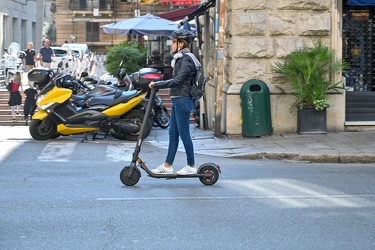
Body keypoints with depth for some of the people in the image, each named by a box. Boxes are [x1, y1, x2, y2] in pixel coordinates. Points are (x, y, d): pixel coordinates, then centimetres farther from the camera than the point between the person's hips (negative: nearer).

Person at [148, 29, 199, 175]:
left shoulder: (186, 60, -14)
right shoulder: (180, 59, 17)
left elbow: (177, 81, -22)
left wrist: (156, 85, -19)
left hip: (183, 100, -10)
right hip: (177, 100, 10)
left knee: (184, 133, -4)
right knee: (173, 134, 10)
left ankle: (191, 166, 4)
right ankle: (167, 166, 13)